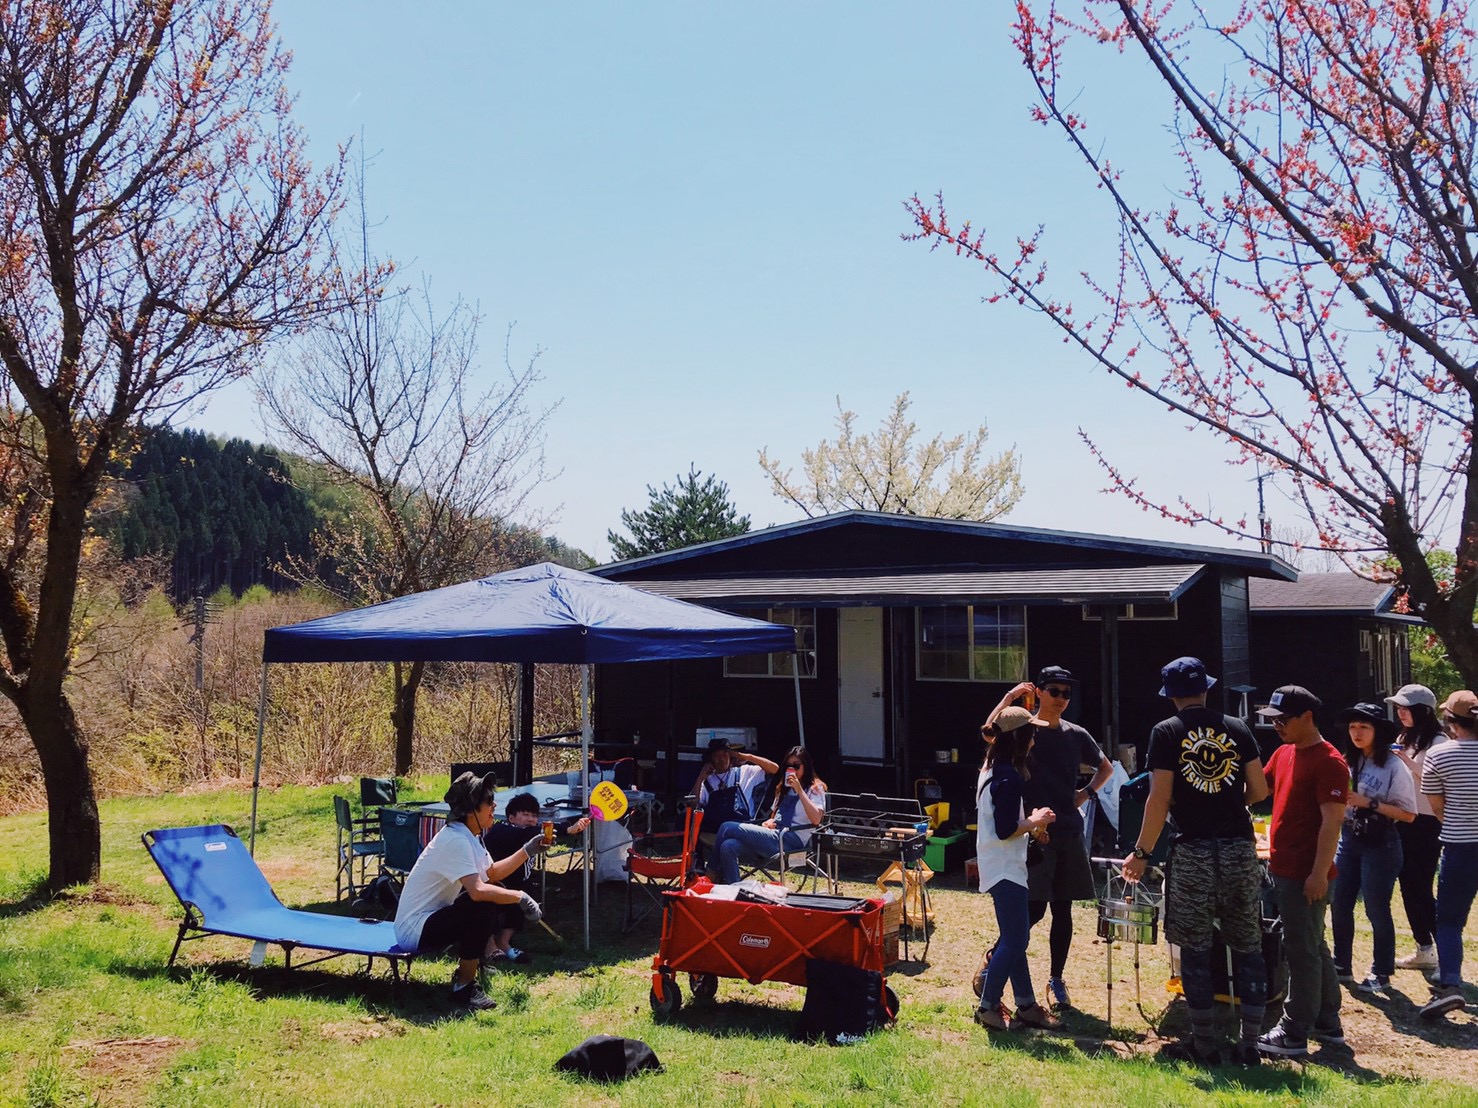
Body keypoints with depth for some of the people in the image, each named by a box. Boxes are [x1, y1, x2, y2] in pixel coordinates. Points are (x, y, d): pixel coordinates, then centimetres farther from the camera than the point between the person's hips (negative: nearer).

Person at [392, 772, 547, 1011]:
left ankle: (466, 968, 14)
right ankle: (464, 987, -13)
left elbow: (493, 873, 17)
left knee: (498, 897, 8)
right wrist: (520, 897, -27)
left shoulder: (470, 836, 6)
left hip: (434, 916, 10)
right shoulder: (456, 840, -25)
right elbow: (477, 891, -36)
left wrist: (528, 850, 7)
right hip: (415, 930, -10)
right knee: (485, 908, -27)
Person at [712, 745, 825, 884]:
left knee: (728, 828, -18)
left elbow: (816, 819, -11)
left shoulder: (815, 788, 7)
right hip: (775, 836, 7)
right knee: (728, 846, -23)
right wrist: (769, 822, 9)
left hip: (791, 841, -7)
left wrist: (799, 790, -12)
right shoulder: (784, 788, 30)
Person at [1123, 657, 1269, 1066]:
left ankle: (1204, 1045, 11)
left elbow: (1159, 798, -8)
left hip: (1194, 853, -3)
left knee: (1196, 950, 6)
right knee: (1248, 947, 10)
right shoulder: (1237, 729, 7)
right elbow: (1259, 790, 7)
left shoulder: (1166, 732, -2)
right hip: (1240, 851, 3)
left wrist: (1142, 853, -2)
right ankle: (1249, 1044, 14)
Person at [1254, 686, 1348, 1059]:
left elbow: (1332, 821, -18)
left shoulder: (1328, 762, -15)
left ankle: (1294, 1034, 3)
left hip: (1306, 875, -9)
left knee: (1301, 950, -3)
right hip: (1283, 869, 9)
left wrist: (1319, 873, -21)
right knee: (1314, 947, 16)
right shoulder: (1283, 754, 12)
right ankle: (1328, 1024, 27)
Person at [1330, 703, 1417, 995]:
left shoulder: (1394, 767, -13)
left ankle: (1381, 974, 17)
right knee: (1339, 904, 9)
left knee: (1377, 910, 3)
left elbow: (1408, 814, -14)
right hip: (1348, 840, 6)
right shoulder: (1349, 763, 5)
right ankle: (1341, 966, 24)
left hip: (1380, 844, -6)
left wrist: (1369, 803, -21)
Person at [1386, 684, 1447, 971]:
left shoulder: (1437, 742, -11)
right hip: (1404, 822, 8)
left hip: (1426, 823, -8)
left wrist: (1410, 764, -21)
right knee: (1408, 886, 11)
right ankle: (1424, 949, 22)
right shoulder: (1403, 739, 12)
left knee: (1422, 888, -6)